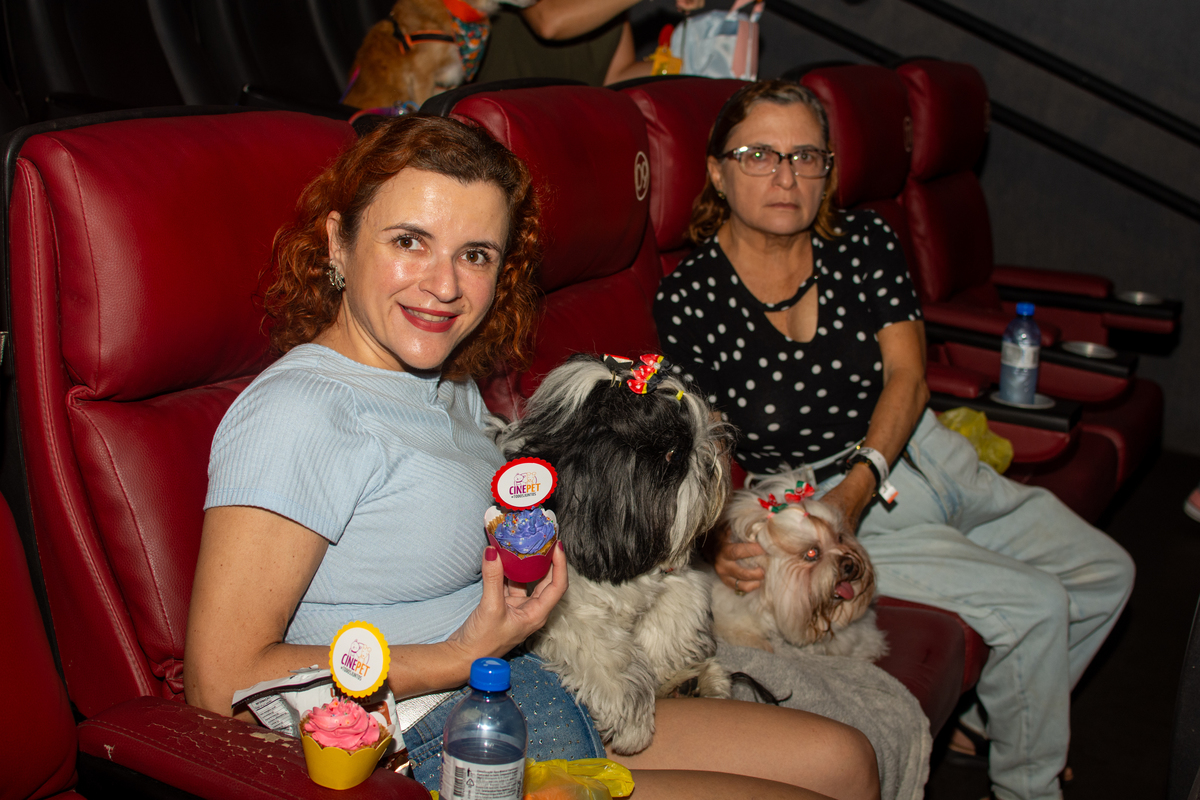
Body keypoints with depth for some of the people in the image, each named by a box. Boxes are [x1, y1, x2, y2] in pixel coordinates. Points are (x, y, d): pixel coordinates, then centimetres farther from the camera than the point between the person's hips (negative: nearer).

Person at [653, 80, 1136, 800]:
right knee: (1036, 607, -17)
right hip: (811, 494, -6)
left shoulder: (864, 241, -5)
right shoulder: (688, 301, -15)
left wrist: (858, 484, -26)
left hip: (918, 452, 6)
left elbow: (907, 376, -10)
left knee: (1105, 572, 11)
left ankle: (986, 716, 32)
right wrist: (721, 540, -31)